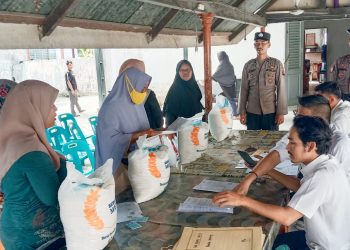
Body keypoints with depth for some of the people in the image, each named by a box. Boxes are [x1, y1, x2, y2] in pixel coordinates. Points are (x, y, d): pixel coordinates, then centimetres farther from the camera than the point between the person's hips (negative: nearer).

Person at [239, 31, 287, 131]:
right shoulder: (248, 65, 5)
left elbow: (281, 89, -2)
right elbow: (244, 90, 6)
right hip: (252, 112, 2)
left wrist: (281, 112, -7)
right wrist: (242, 112, 2)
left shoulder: (276, 64, -1)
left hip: (270, 112, -2)